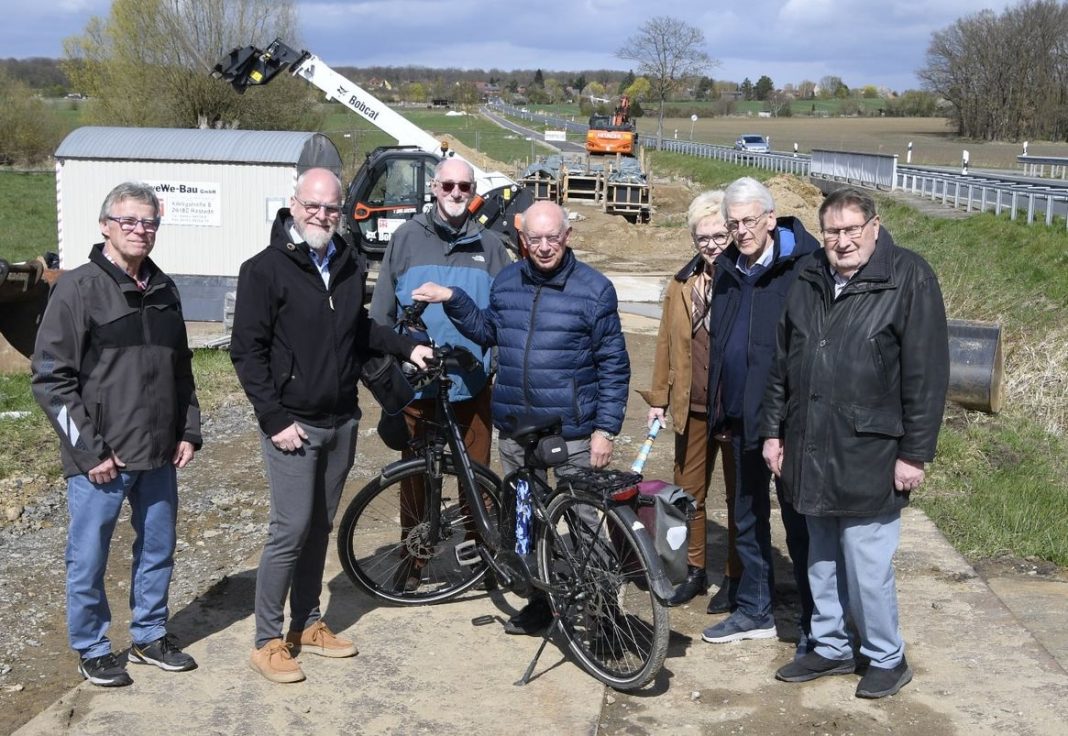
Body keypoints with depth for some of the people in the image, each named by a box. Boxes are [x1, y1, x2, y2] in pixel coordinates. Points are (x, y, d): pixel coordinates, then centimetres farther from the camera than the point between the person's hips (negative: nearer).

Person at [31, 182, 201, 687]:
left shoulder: (163, 290, 9)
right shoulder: (79, 289, -10)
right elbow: (50, 378, -12)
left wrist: (188, 432, 9)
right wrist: (90, 451, -14)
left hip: (159, 456, 6)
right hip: (100, 460, -6)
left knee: (158, 551, 15)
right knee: (89, 560, 7)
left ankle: (150, 636, 32)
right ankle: (92, 649, 24)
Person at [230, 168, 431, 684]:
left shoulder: (351, 266, 8)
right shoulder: (265, 269, -10)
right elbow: (247, 350, -11)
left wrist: (406, 347, 10)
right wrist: (275, 419, -15)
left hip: (341, 421, 6)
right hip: (293, 424, -6)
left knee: (319, 527, 14)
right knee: (291, 530, -6)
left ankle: (307, 625, 28)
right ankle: (267, 642, 6)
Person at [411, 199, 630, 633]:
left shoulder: (594, 288, -6)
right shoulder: (506, 282, 7)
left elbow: (614, 365, -6)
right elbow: (488, 331, 21)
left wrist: (605, 428, -11)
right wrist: (453, 300, 8)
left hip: (573, 433, -5)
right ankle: (539, 601, 31)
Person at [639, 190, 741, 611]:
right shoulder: (682, 285, 7)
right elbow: (667, 343, 11)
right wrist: (658, 398, 10)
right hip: (692, 408, 5)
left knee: (740, 496, 9)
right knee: (688, 492, 13)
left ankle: (736, 578, 21)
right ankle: (695, 572, 28)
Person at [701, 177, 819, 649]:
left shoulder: (804, 269, -14)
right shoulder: (727, 268, 10)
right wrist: (717, 407, 15)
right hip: (739, 415, 8)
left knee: (798, 521, 2)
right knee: (747, 518, 17)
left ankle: (815, 624, 14)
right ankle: (754, 611, 31)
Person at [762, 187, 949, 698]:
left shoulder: (909, 279, -9)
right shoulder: (810, 282, 9)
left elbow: (927, 374, -11)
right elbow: (782, 364, 15)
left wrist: (915, 453, -13)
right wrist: (774, 430, 13)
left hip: (868, 458, -6)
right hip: (810, 453, 6)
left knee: (867, 566, 0)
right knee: (821, 561, 17)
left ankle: (886, 659, 19)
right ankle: (830, 647, 32)